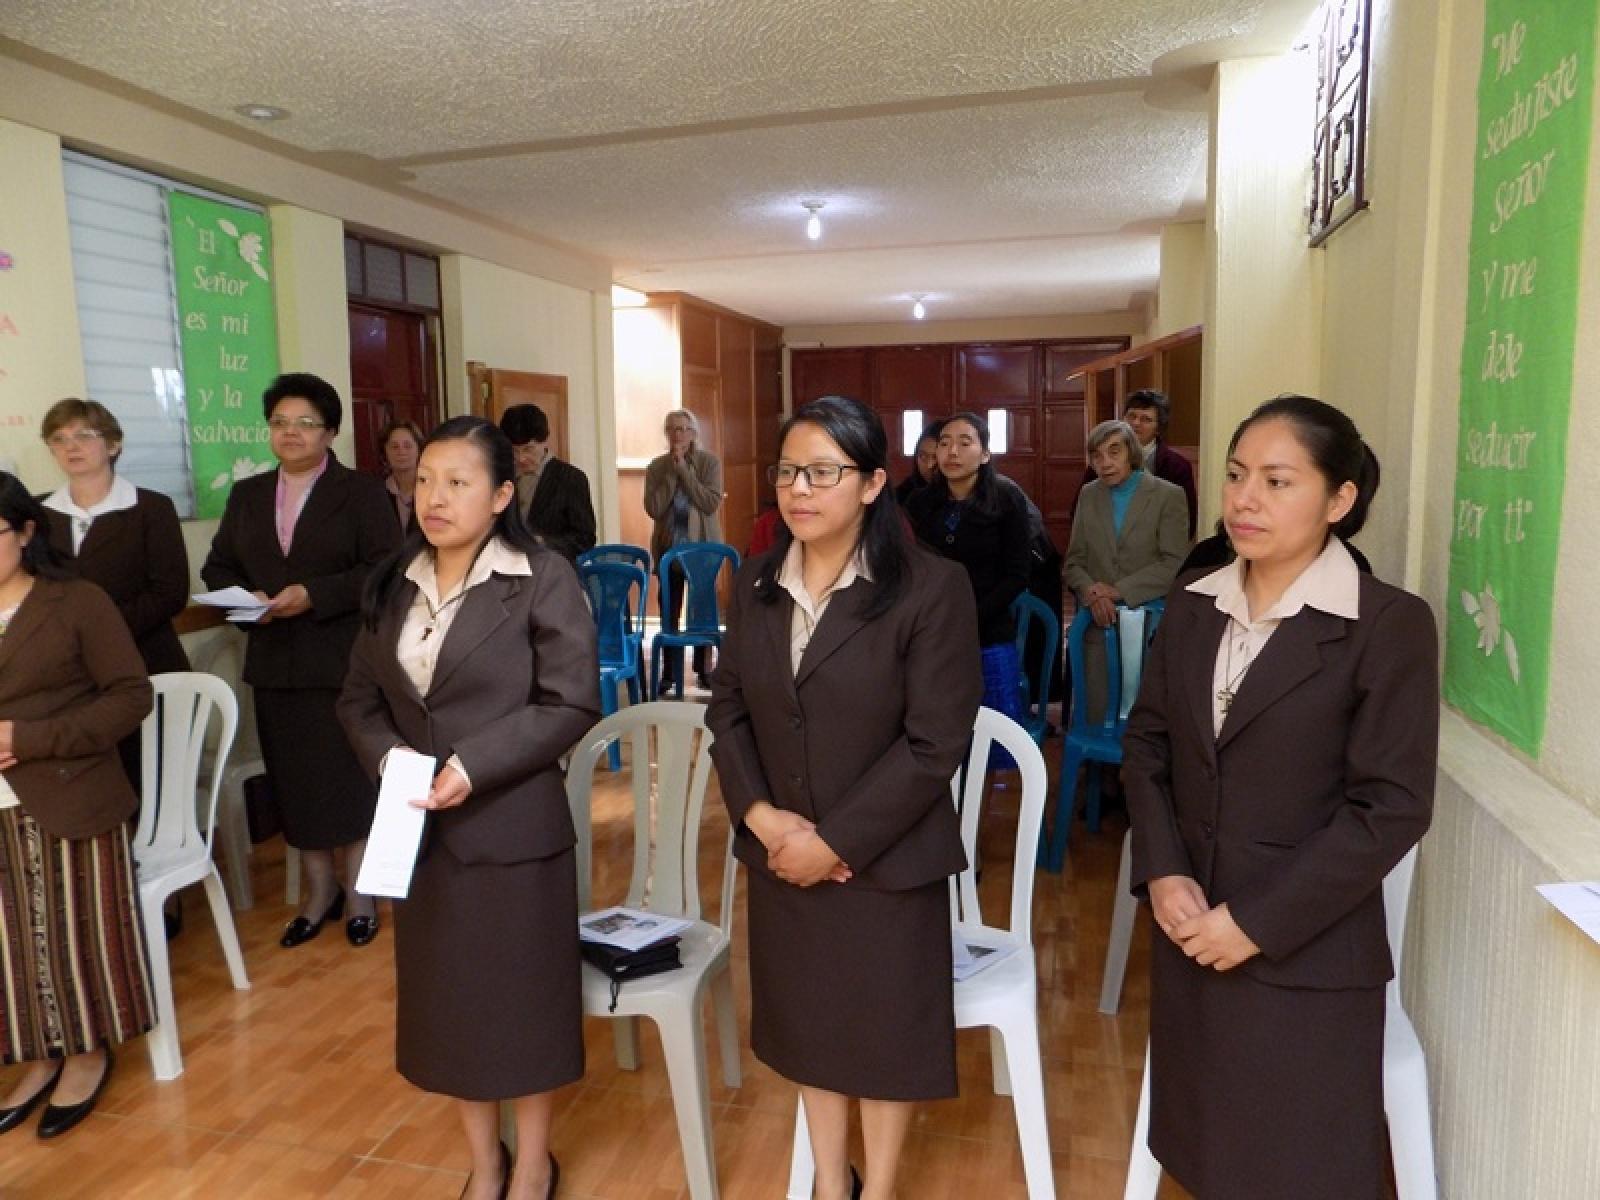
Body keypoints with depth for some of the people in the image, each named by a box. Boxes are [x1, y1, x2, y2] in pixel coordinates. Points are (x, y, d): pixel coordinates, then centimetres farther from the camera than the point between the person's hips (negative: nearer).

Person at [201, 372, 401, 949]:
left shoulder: (362, 493, -2)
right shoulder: (247, 494, 13)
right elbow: (218, 568, 13)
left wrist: (315, 594, -20)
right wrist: (246, 598, -8)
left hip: (345, 662, -4)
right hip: (274, 663, 5)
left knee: (351, 777, 4)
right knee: (294, 781, 10)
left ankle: (358, 891, 20)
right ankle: (319, 890, 27)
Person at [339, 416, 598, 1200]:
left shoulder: (542, 578, -11)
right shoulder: (393, 583, 7)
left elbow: (571, 703, -14)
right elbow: (359, 697, 10)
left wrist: (473, 765, -21)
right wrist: (387, 755, -10)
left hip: (512, 826, -5)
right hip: (418, 827, 5)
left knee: (522, 992, 10)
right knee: (444, 997, 16)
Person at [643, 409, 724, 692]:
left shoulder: (709, 462, -4)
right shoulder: (656, 466, 1)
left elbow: (711, 504, -16)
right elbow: (653, 508, -9)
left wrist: (684, 470, -17)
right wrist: (672, 473, -13)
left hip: (703, 548, -1)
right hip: (669, 548, 1)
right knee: (669, 612, 2)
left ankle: (703, 669, 16)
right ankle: (669, 672, 10)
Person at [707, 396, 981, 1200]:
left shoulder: (931, 588, -15)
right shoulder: (755, 583, 2)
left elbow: (934, 744, -16)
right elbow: (727, 710, 4)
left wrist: (834, 840, -17)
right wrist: (760, 815, -10)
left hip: (885, 859, -4)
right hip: (780, 854, 5)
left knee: (883, 1029, 13)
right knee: (808, 1021, 19)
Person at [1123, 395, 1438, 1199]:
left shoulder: (1390, 625, -13)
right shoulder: (1192, 607, 3)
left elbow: (1390, 808, -16)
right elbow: (1146, 744, 6)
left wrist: (1258, 922, -17)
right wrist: (1161, 873, -7)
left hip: (1307, 957, -4)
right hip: (1188, 933, 5)